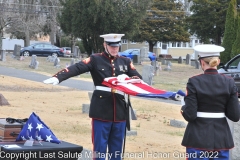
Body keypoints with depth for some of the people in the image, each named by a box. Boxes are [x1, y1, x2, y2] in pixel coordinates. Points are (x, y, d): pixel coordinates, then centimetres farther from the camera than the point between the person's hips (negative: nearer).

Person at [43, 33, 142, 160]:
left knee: (117, 149, 10)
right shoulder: (95, 59, 0)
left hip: (119, 110, 4)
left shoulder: (125, 62, 12)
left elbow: (139, 78, 12)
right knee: (100, 146, 0)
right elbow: (76, 68, -13)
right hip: (101, 109, -4)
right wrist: (57, 78, -28)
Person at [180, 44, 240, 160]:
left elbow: (190, 115, -13)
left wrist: (183, 109, 8)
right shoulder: (229, 82, -3)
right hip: (221, 139, 2)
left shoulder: (194, 82, -11)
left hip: (198, 138, -2)